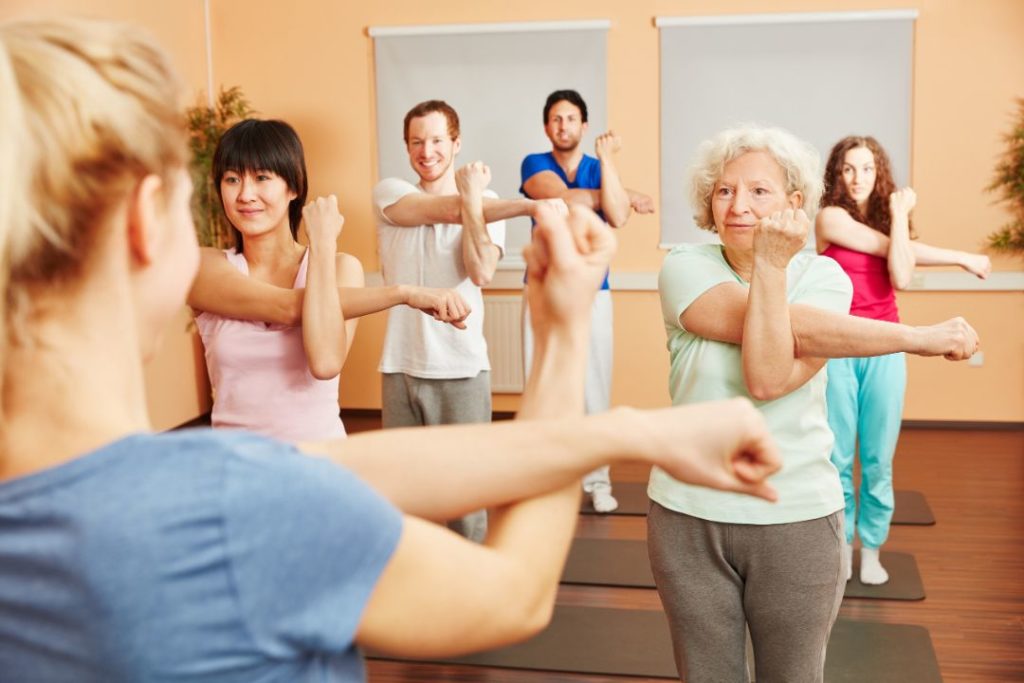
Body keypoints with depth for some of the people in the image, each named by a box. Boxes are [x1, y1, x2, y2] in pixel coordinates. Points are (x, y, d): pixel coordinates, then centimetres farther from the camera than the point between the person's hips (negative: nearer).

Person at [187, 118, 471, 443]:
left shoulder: (341, 267, -1)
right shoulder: (205, 267, 0)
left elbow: (326, 362, -18)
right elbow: (287, 307, -16)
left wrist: (323, 243, -12)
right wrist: (406, 293, -18)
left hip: (317, 453, 0)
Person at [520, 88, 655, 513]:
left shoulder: (602, 170, 7)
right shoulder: (535, 165, 3)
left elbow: (617, 218, -12)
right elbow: (565, 197, -16)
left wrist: (606, 159, -14)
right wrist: (628, 197, -6)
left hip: (592, 293, 1)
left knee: (594, 390, 0)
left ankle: (597, 481, 9)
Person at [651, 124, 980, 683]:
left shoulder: (822, 275, -4)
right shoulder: (685, 267, -6)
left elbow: (770, 380, -21)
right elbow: (792, 328, -20)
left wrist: (770, 265, -23)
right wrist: (917, 337, -18)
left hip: (795, 518, 0)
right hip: (688, 515, 1)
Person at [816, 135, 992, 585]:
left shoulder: (882, 216, 11)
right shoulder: (830, 217, -4)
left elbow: (901, 276, -7)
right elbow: (894, 250, -8)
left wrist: (898, 214, -8)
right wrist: (961, 258, 3)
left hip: (884, 349, 3)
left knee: (878, 459, 4)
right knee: (838, 457, 1)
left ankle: (871, 550, 16)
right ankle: (842, 545, 17)